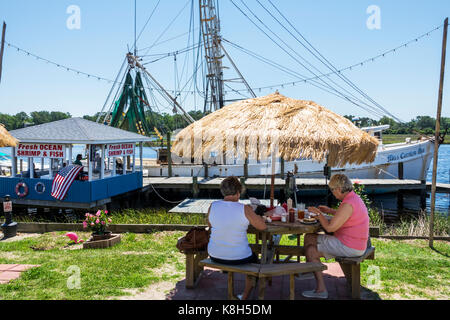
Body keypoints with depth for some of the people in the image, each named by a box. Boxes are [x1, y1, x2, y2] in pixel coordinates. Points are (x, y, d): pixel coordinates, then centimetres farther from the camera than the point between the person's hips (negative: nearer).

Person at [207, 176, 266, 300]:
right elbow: (262, 226, -7)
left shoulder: (213, 206, -9)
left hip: (214, 255, 4)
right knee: (254, 260, 30)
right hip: (238, 257, -4)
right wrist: (253, 214, 10)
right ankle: (244, 296, 37)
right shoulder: (245, 209, -19)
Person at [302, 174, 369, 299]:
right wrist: (330, 211, 20)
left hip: (350, 247, -10)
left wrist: (318, 214, -8)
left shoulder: (348, 204, -23)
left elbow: (330, 227, -23)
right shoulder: (355, 198, 10)